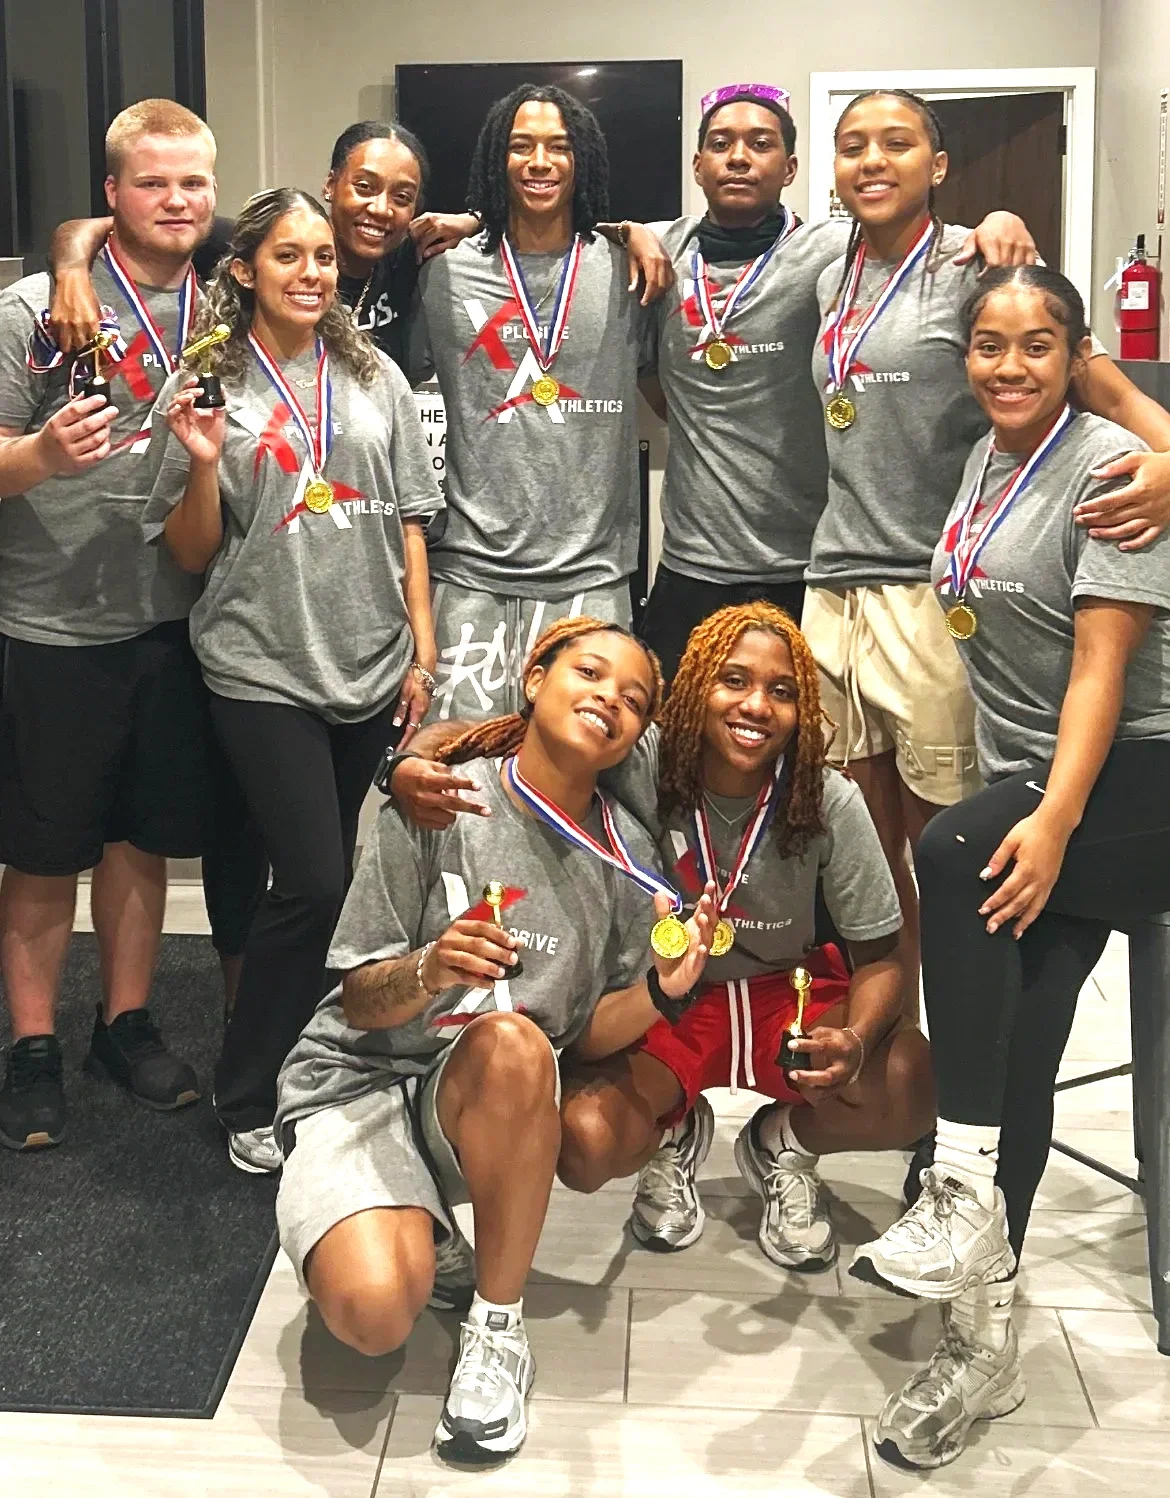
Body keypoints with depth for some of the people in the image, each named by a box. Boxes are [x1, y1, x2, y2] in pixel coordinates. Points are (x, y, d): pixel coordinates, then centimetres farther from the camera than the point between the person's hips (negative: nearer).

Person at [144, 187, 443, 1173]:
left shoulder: (374, 376, 8)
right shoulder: (209, 386, 0)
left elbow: (409, 522, 11)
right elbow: (193, 555, 1)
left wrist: (423, 651, 5)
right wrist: (203, 462, -16)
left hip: (371, 668, 4)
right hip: (263, 673, -3)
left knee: (326, 879, 10)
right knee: (314, 883, -9)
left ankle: (303, 1056, 30)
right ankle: (248, 1098, 9)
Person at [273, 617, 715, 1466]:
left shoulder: (627, 860, 0)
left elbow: (589, 1037, 3)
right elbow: (360, 1002, -7)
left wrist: (663, 990, -17)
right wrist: (429, 969, -29)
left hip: (491, 1101, 3)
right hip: (359, 1078, -2)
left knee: (510, 1040, -37)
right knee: (374, 1312, -31)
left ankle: (499, 1329, -17)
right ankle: (428, 1242, 8)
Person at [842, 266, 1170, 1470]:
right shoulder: (986, 461, 12)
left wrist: (1054, 820, -28)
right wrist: (1038, 814, 12)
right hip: (1025, 789, 6)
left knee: (950, 853, -33)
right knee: (1012, 1052, -2)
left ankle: (966, 1194, -27)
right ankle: (982, 1340, 6)